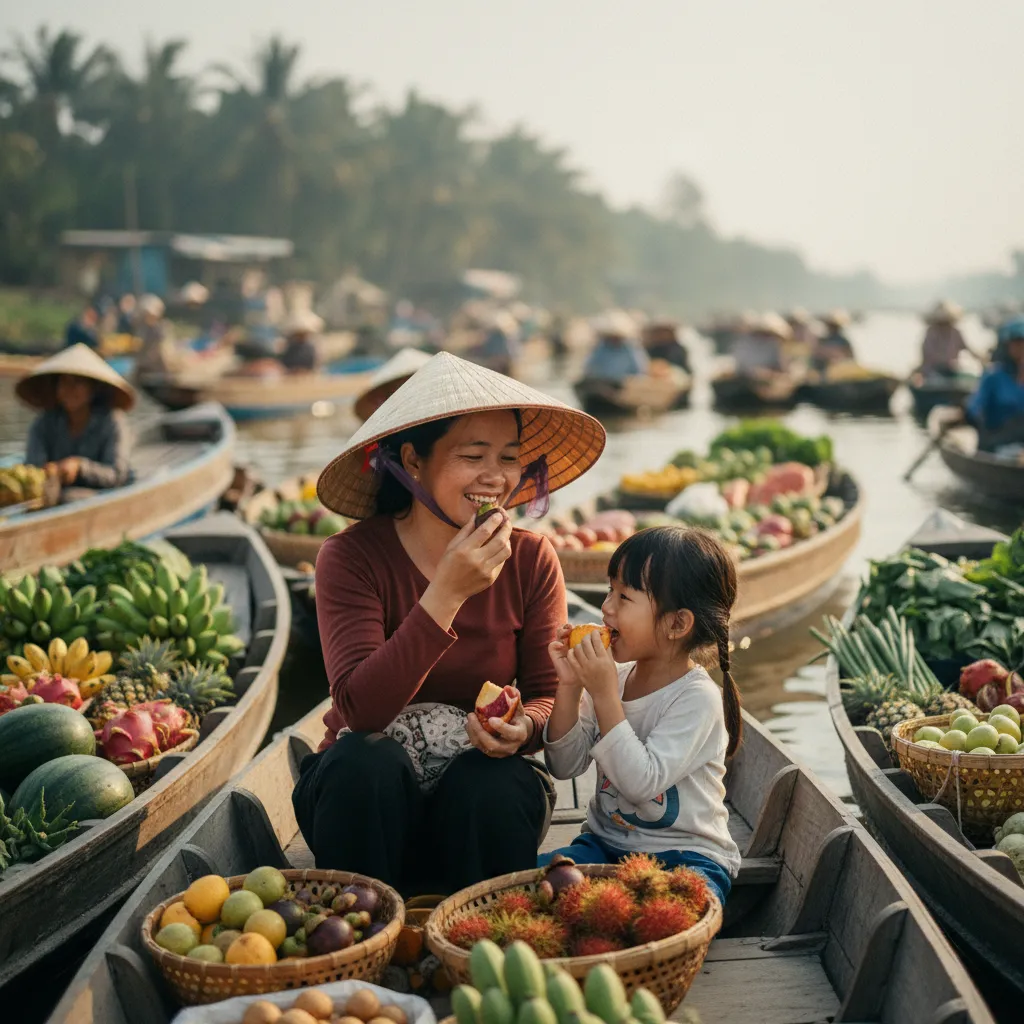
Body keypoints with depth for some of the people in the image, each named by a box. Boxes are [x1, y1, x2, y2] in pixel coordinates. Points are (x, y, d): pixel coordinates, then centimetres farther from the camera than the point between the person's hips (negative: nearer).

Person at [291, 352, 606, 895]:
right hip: (364, 791, -1)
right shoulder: (352, 557, -14)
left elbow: (549, 693, -1)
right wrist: (448, 593, -33)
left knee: (490, 785, -30)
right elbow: (360, 709, -25)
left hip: (483, 788, 1)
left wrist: (523, 727, -26)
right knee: (364, 762, -32)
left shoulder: (531, 560, -5)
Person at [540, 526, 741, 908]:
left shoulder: (697, 699, -17)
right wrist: (570, 686, -12)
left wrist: (605, 694, -28)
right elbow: (565, 766, 1)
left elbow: (641, 782, -27)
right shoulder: (614, 676, 2)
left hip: (684, 857, -5)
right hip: (606, 843, 5)